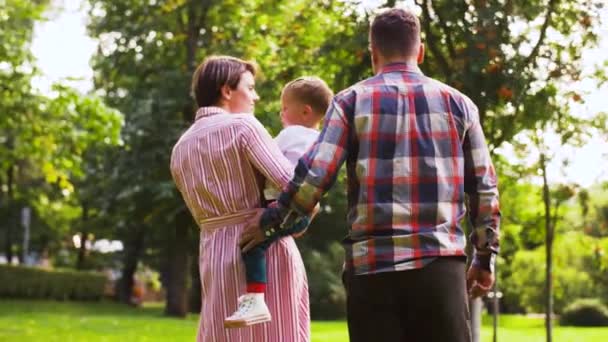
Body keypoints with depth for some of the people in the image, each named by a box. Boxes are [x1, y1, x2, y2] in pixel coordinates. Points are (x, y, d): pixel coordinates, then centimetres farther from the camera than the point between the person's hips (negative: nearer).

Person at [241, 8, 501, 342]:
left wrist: (269, 221, 9)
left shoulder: (352, 101, 5)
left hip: (372, 265, -1)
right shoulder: (457, 103, 11)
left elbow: (314, 175, -5)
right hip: (441, 263, 1)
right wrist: (485, 258, 20)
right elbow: (484, 188, 11)